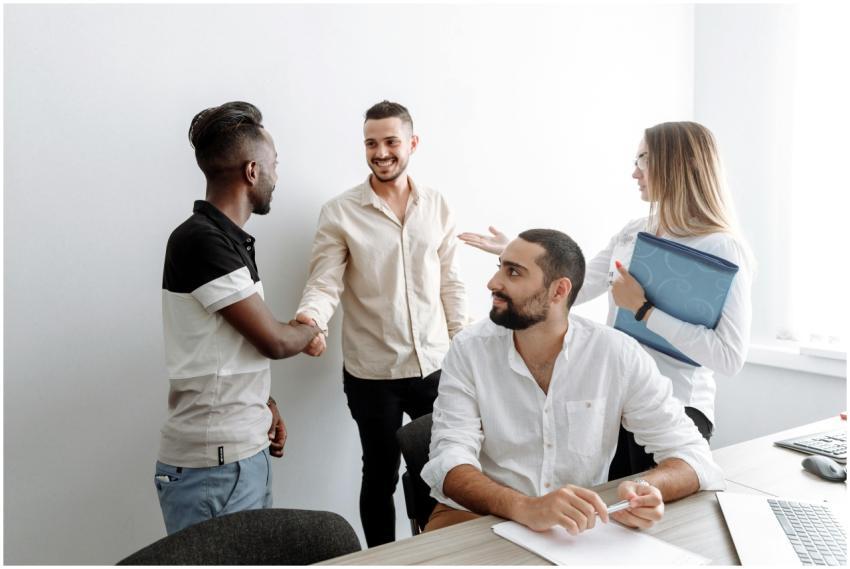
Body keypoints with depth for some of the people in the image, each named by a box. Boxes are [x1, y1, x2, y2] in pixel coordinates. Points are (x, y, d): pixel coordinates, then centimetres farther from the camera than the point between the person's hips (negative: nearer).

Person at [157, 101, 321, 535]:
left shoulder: (230, 239, 10)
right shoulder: (200, 241, -19)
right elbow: (274, 341, -16)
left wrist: (264, 404, 12)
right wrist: (310, 330, 4)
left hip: (245, 451, 9)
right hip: (213, 466, -8)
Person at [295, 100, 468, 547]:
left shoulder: (437, 207, 4)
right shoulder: (339, 213, -6)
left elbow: (450, 283, 6)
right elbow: (324, 283, -12)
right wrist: (309, 318, -34)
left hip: (435, 366, 3)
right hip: (372, 373, -2)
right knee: (380, 476, 14)